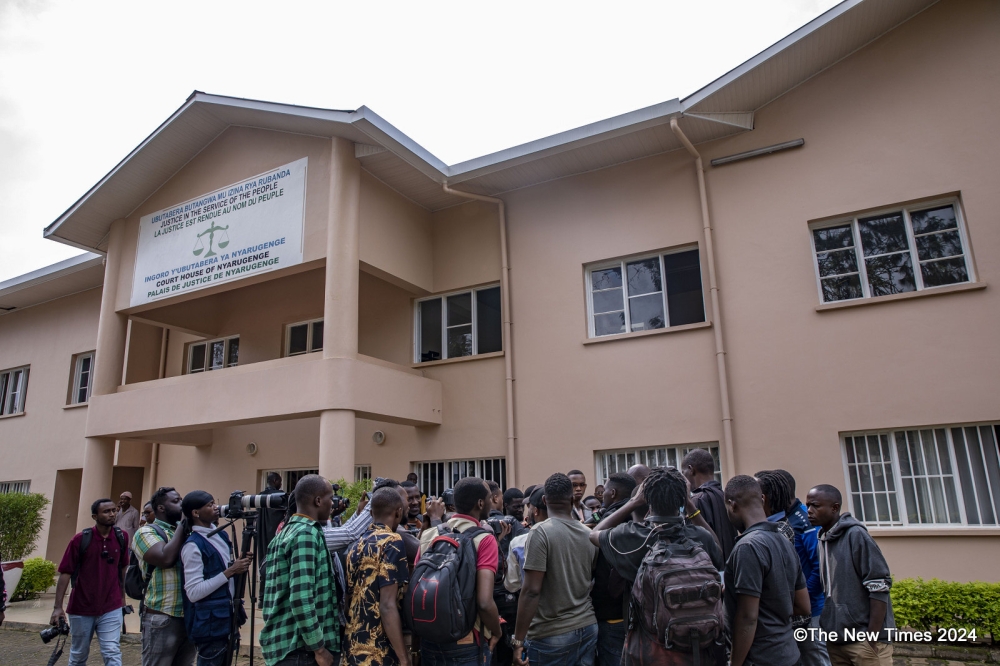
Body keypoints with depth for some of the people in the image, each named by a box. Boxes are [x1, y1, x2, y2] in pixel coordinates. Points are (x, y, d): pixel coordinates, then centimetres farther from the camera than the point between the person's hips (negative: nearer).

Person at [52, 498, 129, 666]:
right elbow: (65, 573, -10)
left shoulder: (122, 537, -4)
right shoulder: (80, 540, -11)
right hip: (81, 609, 0)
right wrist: (58, 607, -13)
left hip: (111, 609, 1)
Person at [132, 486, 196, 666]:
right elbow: (166, 559, -20)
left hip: (190, 616, 6)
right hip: (162, 618, -6)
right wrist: (182, 524, -12)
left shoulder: (186, 532, 14)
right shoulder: (147, 532, -3)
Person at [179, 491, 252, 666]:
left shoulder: (221, 535, 8)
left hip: (228, 618, 8)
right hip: (210, 624, -8)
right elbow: (194, 592, -22)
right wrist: (230, 571, -22)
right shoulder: (193, 545, -18)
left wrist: (239, 566, -1)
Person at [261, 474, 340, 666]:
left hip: (284, 642, 9)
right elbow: (301, 598, -24)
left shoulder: (286, 531, 11)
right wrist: (319, 648, -17)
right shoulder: (307, 534, -18)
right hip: (299, 647, -9)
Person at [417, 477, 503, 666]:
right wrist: (496, 632, -4)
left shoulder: (428, 535, 1)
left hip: (429, 639, 5)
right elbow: (484, 602, -22)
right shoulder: (484, 539, -14)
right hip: (466, 642, -4)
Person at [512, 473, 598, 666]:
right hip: (588, 628, 5)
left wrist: (518, 639, -13)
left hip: (552, 634, -5)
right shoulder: (589, 534, 2)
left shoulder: (540, 533, -14)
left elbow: (531, 591, -18)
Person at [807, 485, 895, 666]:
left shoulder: (856, 535, -12)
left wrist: (873, 638, -16)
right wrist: (827, 631, 11)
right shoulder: (821, 540, 8)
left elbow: (879, 587, -14)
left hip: (863, 638, -6)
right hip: (835, 639, 6)